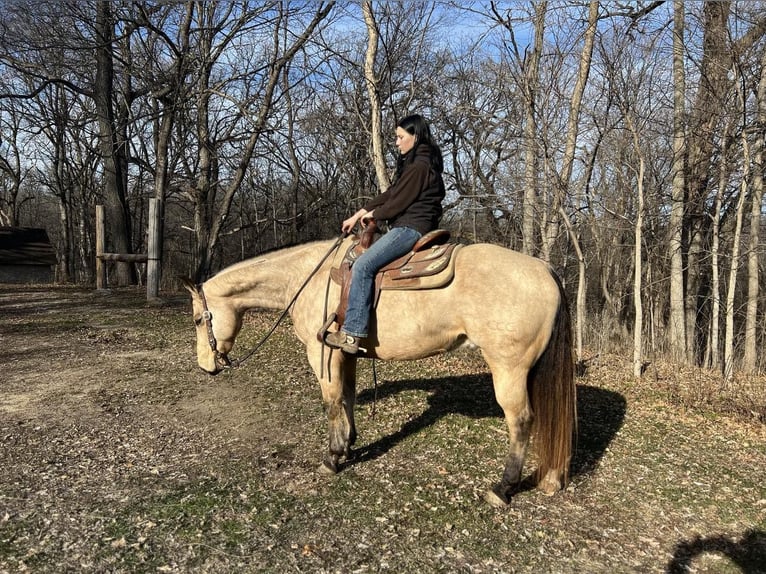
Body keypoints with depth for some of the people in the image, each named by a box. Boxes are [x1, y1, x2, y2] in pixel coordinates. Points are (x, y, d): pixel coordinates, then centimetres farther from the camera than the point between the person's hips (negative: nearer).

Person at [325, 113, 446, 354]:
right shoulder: (413, 163, 20)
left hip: (411, 228, -11)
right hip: (404, 227, 11)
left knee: (363, 265, -23)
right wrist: (358, 214, 14)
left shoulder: (420, 165, -13)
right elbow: (390, 194, 19)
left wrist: (374, 214, 3)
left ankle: (352, 333, -26)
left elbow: (400, 201, -15)